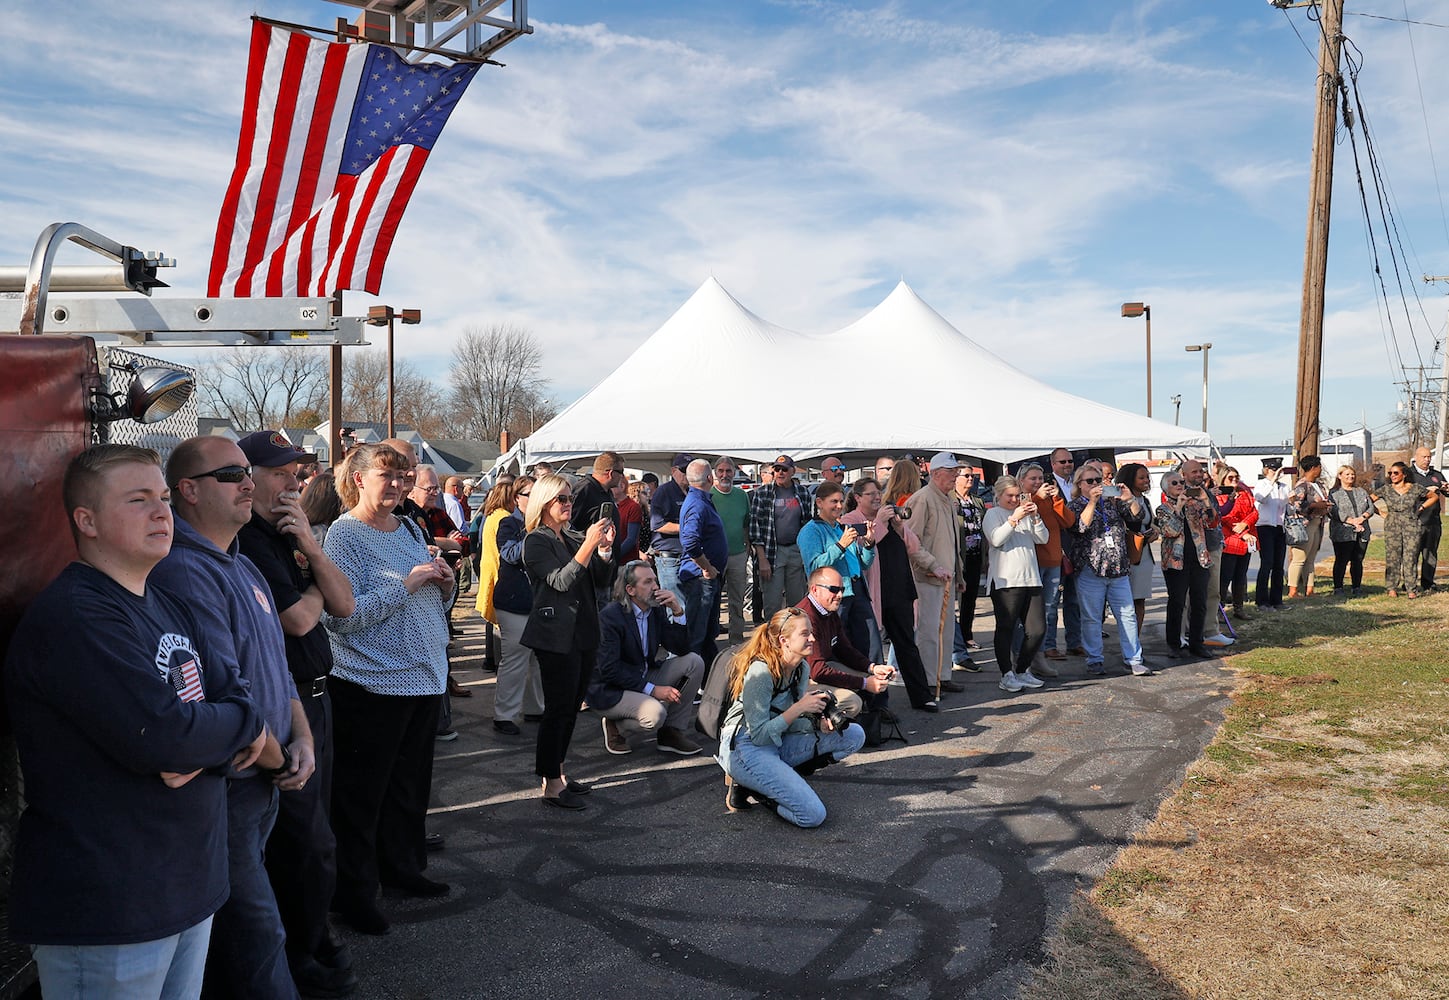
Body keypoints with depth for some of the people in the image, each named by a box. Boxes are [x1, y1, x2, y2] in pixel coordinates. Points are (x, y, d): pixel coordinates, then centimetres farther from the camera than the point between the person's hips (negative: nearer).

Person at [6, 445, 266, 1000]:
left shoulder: (170, 607, 11)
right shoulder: (71, 617, -19)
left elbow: (237, 697, 7)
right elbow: (163, 735, -27)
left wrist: (208, 752, -15)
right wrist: (243, 726, -8)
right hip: (105, 911, -8)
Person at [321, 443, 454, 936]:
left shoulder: (409, 528, 11)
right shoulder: (344, 534, -12)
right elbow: (341, 616, -22)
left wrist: (443, 583, -1)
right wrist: (406, 584, -22)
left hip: (425, 675, 8)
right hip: (372, 684, -8)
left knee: (411, 783, 19)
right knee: (361, 793, 4)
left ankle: (403, 866, 35)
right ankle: (354, 891, 18)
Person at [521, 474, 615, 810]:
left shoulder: (573, 538, 14)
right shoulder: (536, 541, -8)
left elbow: (601, 579, 11)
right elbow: (561, 581, -20)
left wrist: (605, 548, -6)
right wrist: (589, 544, -26)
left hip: (583, 633, 8)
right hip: (556, 637, -8)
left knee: (572, 707, 12)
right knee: (558, 709, -5)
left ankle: (558, 774, 23)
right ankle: (551, 784, 3)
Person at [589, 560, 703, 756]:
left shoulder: (656, 610, 1)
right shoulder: (610, 616, -20)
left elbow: (681, 650, 0)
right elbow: (608, 669, -24)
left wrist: (678, 612, -15)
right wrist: (652, 689, -25)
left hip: (643, 677, 8)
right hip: (609, 690, -8)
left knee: (694, 662, -7)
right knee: (655, 713, -33)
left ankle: (672, 732, -1)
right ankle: (616, 726, 0)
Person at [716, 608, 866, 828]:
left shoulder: (801, 669, 4)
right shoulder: (760, 671, -21)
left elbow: (790, 722, 9)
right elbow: (759, 735, -20)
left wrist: (820, 723, -11)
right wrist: (799, 708, -22)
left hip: (778, 744, 9)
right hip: (746, 748, -9)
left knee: (854, 735, -1)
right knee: (813, 815, -22)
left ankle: (780, 777, 2)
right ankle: (745, 784, -2)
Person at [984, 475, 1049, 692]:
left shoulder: (1025, 514, 20)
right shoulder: (993, 514, 2)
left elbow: (1043, 538, 11)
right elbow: (996, 539, -14)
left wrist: (1035, 517, -3)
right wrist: (1015, 518, -17)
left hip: (1030, 579, 6)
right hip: (1005, 582, -6)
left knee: (1038, 629, 5)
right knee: (1006, 629, -1)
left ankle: (1023, 671, 18)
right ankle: (1007, 675, 6)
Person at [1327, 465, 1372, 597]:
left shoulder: (1361, 491, 18)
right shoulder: (1334, 493, 1)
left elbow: (1371, 507, 13)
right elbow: (1333, 512, -10)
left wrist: (1362, 518, -7)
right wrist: (1351, 521, -17)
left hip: (1362, 532, 5)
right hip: (1343, 534, -5)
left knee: (1358, 561, 7)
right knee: (1341, 561, -4)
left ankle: (1357, 588, 14)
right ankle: (1338, 588, 2)